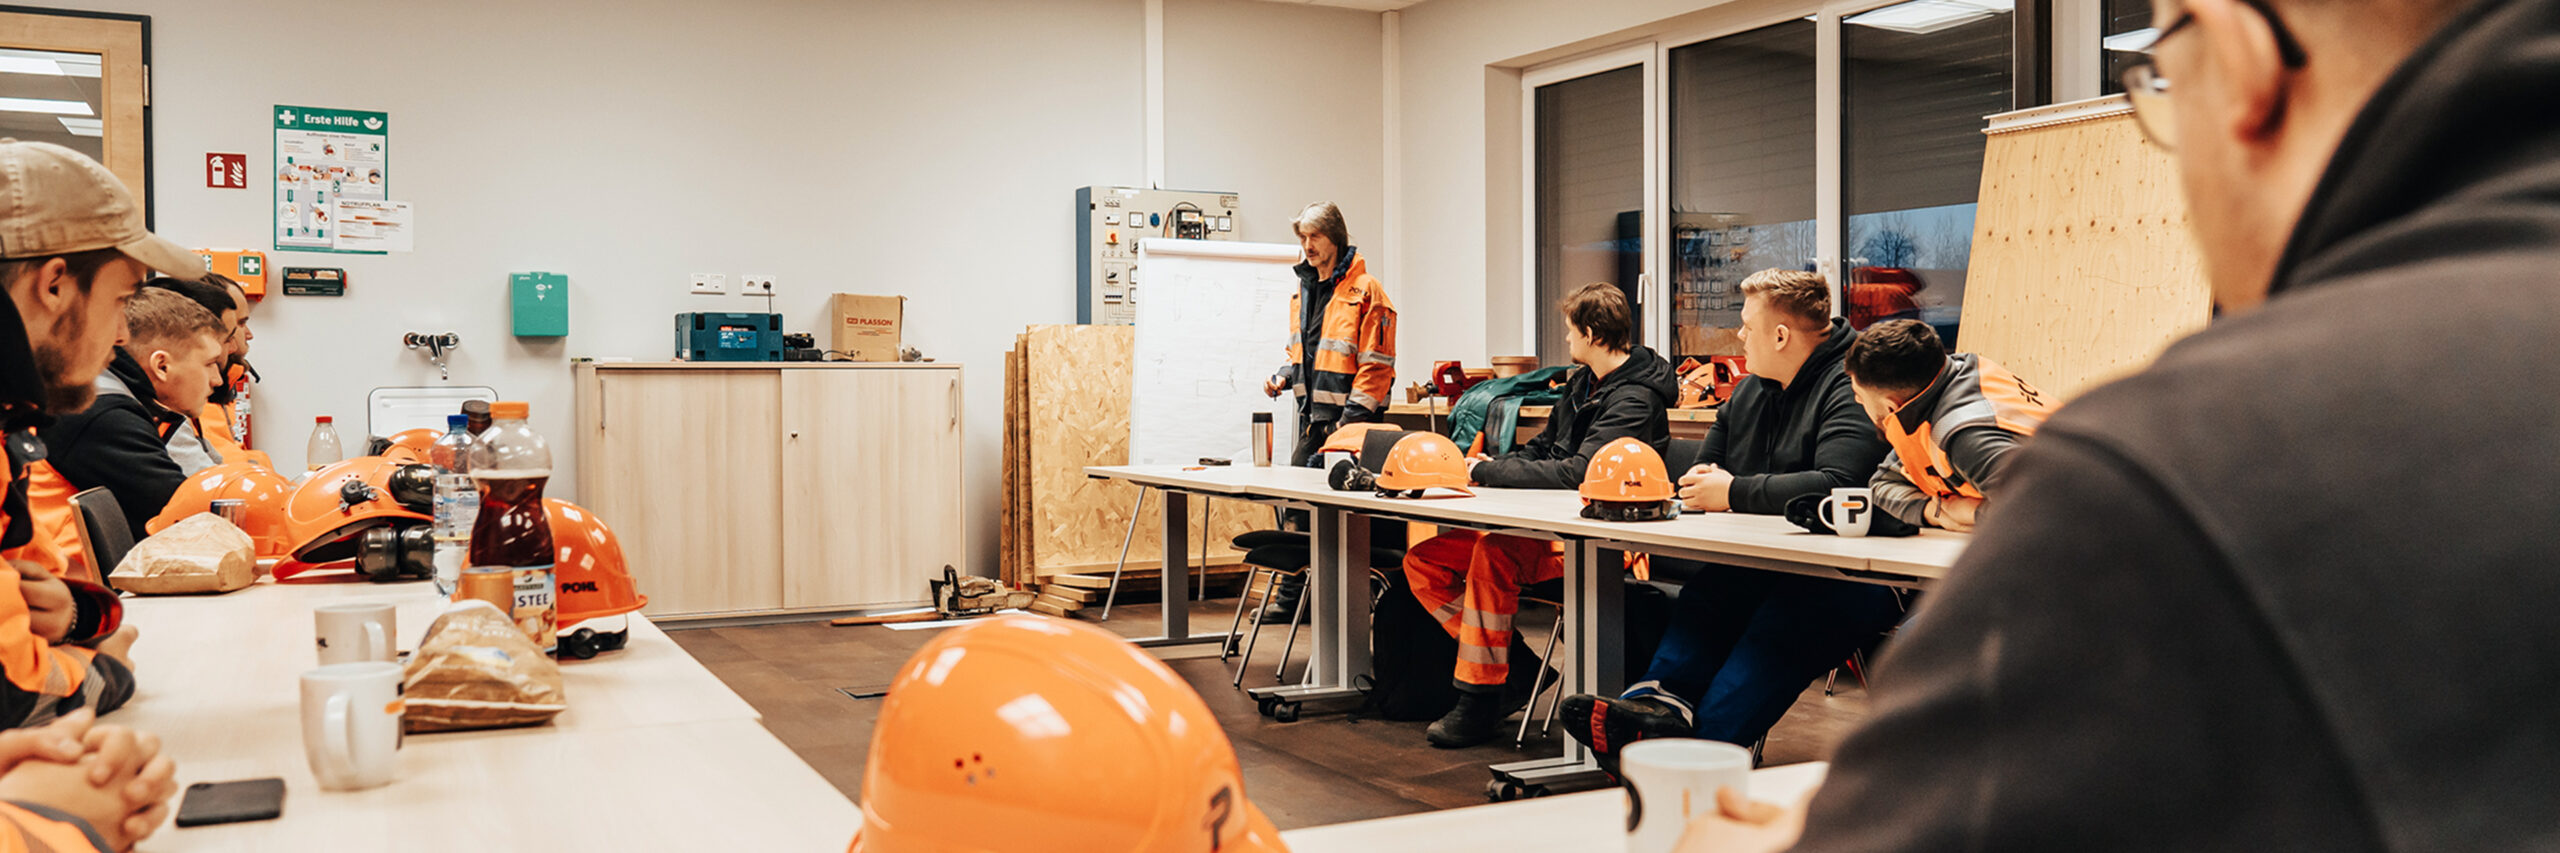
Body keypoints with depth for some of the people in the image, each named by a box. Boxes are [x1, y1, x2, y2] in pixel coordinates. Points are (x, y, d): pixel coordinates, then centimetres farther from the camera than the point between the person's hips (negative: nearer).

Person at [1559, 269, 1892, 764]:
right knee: (1706, 592, -23)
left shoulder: (1851, 389, -11)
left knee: (1781, 620, -36)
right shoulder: (1751, 391, 19)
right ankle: (1664, 701, -45)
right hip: (1767, 565, 8)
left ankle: (1707, 749, -48)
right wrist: (1704, 482, 3)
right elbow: (1707, 468, 30)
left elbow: (1835, 486, -27)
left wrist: (1734, 492, -16)